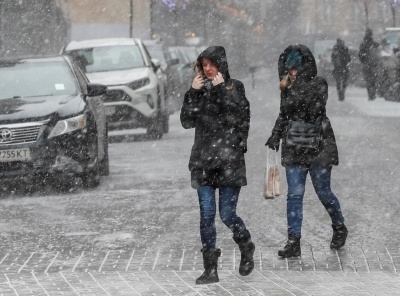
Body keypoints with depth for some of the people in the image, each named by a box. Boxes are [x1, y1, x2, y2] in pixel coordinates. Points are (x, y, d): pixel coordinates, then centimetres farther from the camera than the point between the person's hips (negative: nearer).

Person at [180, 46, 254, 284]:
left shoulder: (235, 87, 1)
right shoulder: (200, 90, 10)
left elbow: (237, 117, -14)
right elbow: (187, 121, 2)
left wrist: (220, 90, -14)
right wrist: (193, 93, -8)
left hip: (229, 159, -3)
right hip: (203, 160, 3)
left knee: (227, 214, -2)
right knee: (207, 215, -2)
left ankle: (247, 248, 27)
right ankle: (210, 269, 2)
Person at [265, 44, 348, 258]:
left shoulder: (318, 84, -8)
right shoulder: (289, 87, 7)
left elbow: (315, 108, -23)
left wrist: (294, 87, -25)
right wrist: (276, 135, 11)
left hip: (319, 147, -4)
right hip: (294, 149, 4)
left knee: (323, 192, 5)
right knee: (294, 195, -2)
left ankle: (339, 228, 31)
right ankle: (293, 242, -1)